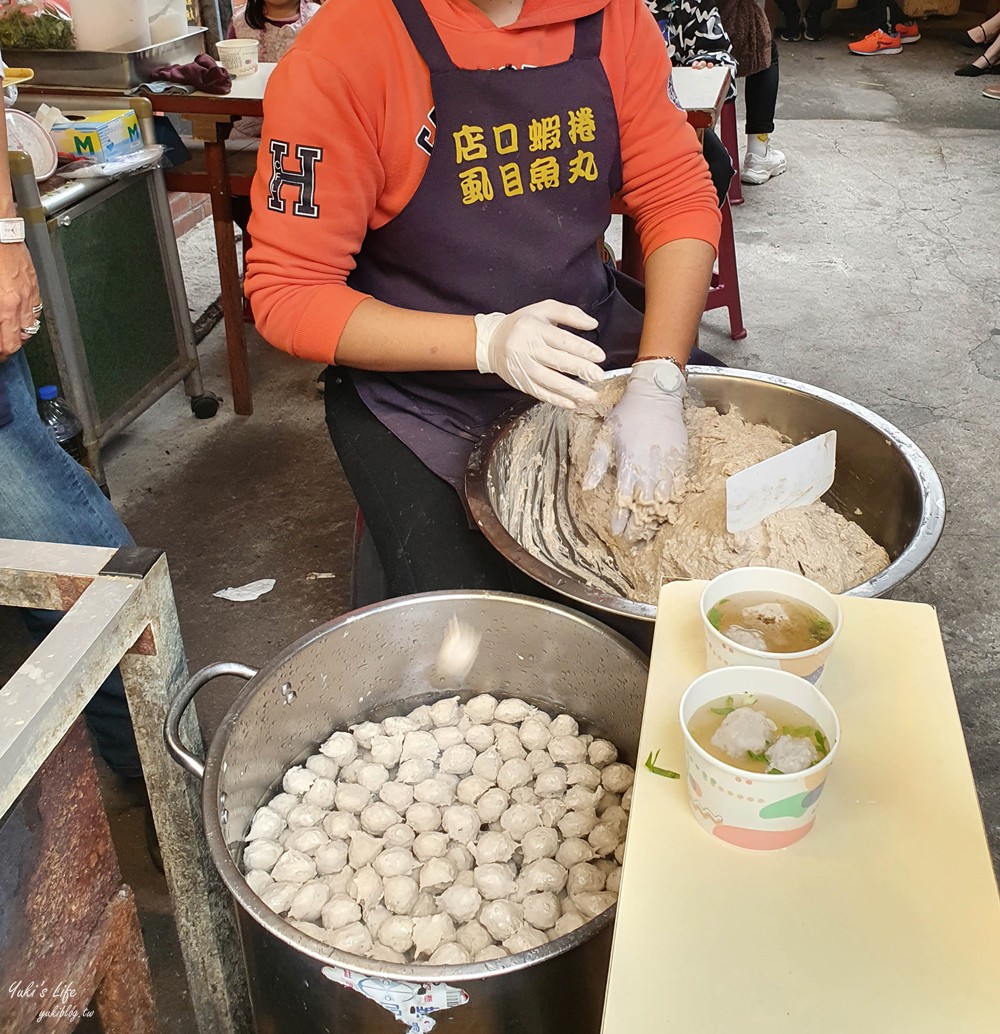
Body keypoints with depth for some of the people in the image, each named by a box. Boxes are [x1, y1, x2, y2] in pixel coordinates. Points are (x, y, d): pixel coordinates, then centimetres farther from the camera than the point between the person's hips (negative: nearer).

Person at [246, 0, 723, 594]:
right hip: (419, 388, -4)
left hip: (595, 343, 5)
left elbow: (680, 198, -4)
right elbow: (287, 295, -17)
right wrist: (488, 342, -30)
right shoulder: (339, 55, -19)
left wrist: (658, 382, -20)